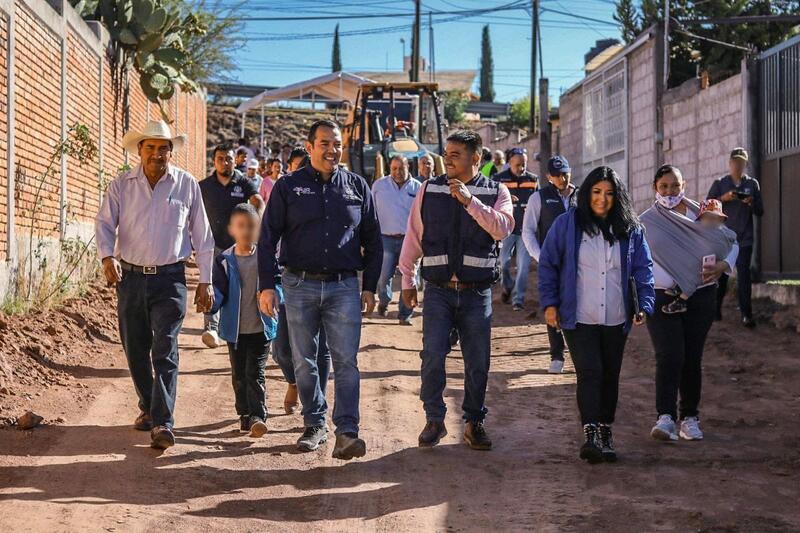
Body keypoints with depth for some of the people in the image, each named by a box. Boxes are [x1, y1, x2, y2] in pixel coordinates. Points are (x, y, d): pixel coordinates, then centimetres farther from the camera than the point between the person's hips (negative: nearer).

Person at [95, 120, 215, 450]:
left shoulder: (187, 185, 2)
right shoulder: (122, 185, 4)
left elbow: (202, 237, 6)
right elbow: (104, 223, -2)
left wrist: (205, 281, 3)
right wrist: (108, 256, -23)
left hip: (170, 278, -2)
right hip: (130, 277, 3)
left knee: (165, 351, -11)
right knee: (135, 349, 11)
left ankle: (162, 423, -13)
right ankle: (148, 408, 31)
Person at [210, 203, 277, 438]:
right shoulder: (225, 261, -1)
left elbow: (277, 286, 2)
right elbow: (219, 293, -1)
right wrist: (211, 301, -22)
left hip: (260, 328, -2)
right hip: (235, 329, 2)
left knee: (255, 373, -9)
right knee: (239, 375, 11)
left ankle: (258, 416, -10)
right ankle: (245, 414, 24)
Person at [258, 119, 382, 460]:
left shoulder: (357, 186, 8)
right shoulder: (289, 186, 3)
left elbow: (372, 240, 12)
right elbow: (268, 238, 2)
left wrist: (370, 287, 7)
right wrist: (267, 286, -5)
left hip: (344, 286, 0)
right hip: (300, 285, 0)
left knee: (346, 360, -8)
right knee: (304, 361, 8)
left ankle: (347, 432, -11)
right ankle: (315, 425, 20)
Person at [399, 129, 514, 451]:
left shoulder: (496, 192, 3)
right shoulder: (429, 190, 6)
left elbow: (502, 228, -15)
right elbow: (413, 237, 11)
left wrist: (470, 201, -22)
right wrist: (407, 280, 11)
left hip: (477, 292, 0)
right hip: (438, 291, 0)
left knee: (477, 362, 5)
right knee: (432, 356, -7)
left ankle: (474, 422, 19)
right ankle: (434, 420, 7)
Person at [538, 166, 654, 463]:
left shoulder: (630, 229, 6)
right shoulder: (567, 224, -2)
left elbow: (642, 269, 8)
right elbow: (547, 264, 2)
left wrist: (644, 305, -4)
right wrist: (549, 303, -4)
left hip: (616, 319, 3)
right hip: (579, 318, -3)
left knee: (610, 376, 11)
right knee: (589, 373, -14)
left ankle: (605, 433, 24)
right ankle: (591, 435, -19)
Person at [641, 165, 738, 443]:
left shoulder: (701, 216, 7)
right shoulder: (646, 222, 2)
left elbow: (732, 243, 15)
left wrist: (722, 266, -5)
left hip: (701, 297, 2)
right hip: (662, 298, -2)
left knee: (692, 359, 6)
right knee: (669, 357, -16)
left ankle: (690, 417, 18)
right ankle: (665, 418, -22)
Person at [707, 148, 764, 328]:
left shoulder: (752, 184, 9)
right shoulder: (719, 183, 6)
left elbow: (760, 212, 9)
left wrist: (751, 202, -12)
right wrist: (723, 198, -14)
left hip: (744, 238, 0)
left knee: (744, 276, -7)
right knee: (720, 274, 6)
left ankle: (746, 314, -10)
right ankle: (716, 310, 19)